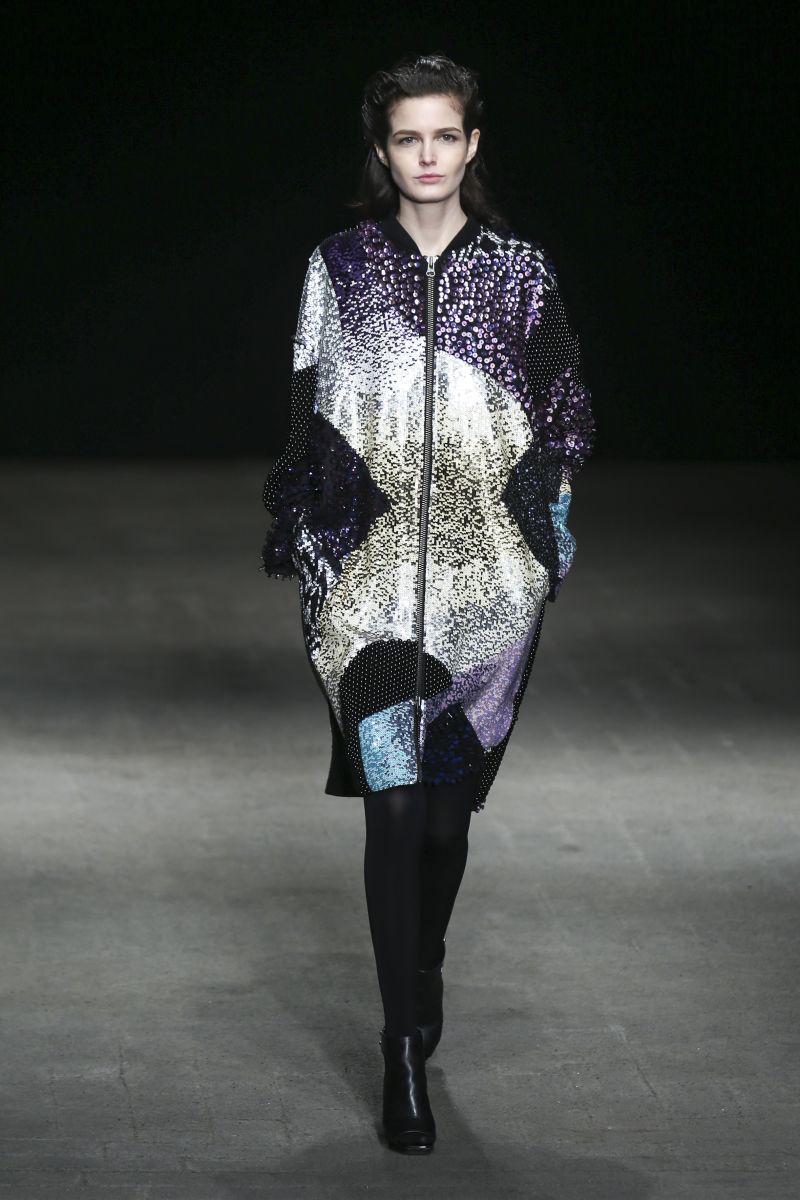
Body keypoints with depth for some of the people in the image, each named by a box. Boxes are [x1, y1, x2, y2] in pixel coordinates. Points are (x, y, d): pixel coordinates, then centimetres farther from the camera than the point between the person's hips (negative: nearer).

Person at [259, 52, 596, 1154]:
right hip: (370, 576, -1)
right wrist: (301, 544, 2)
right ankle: (406, 1049, -4)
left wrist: (545, 527, -1)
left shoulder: (521, 271, 4)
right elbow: (310, 419, 6)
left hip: (484, 577, 1)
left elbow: (563, 420, 8)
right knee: (394, 804, -8)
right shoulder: (341, 266, 4)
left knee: (448, 803, 10)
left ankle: (423, 971, 38)